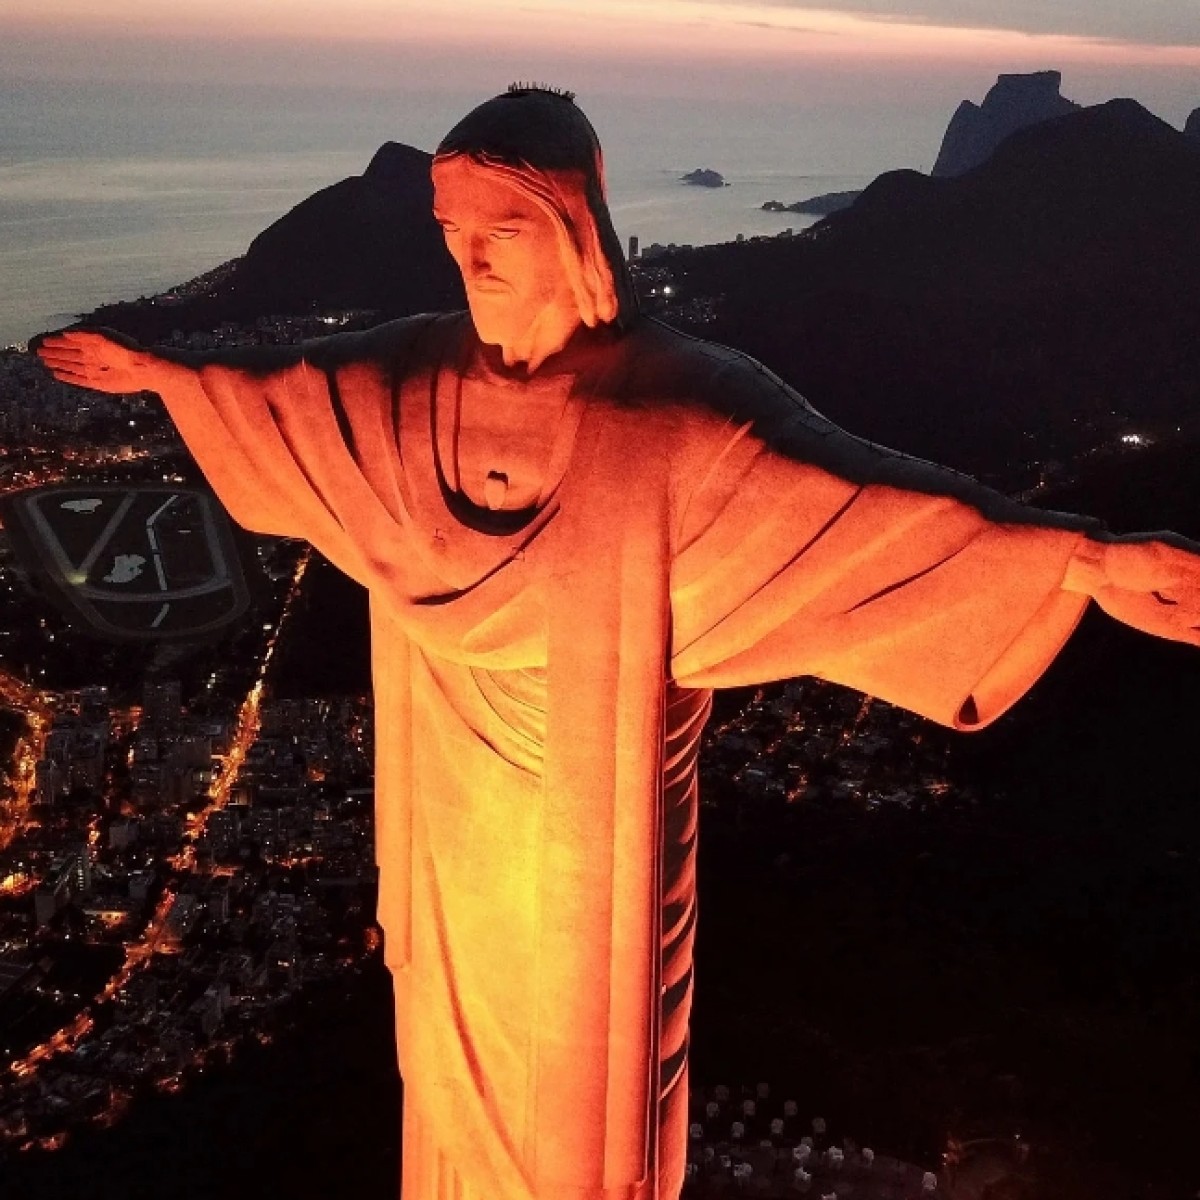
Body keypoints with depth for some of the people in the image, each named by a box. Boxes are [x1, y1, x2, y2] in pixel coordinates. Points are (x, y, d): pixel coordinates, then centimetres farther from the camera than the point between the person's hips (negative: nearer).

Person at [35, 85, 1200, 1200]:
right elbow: (280, 390, 13)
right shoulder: (411, 371, -7)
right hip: (456, 810, 4)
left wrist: (1085, 557, -43)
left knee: (587, 1059, 16)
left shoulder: (679, 397, -22)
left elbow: (855, 492, -32)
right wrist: (155, 369, 26)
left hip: (592, 816, -4)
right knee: (457, 1041, 25)